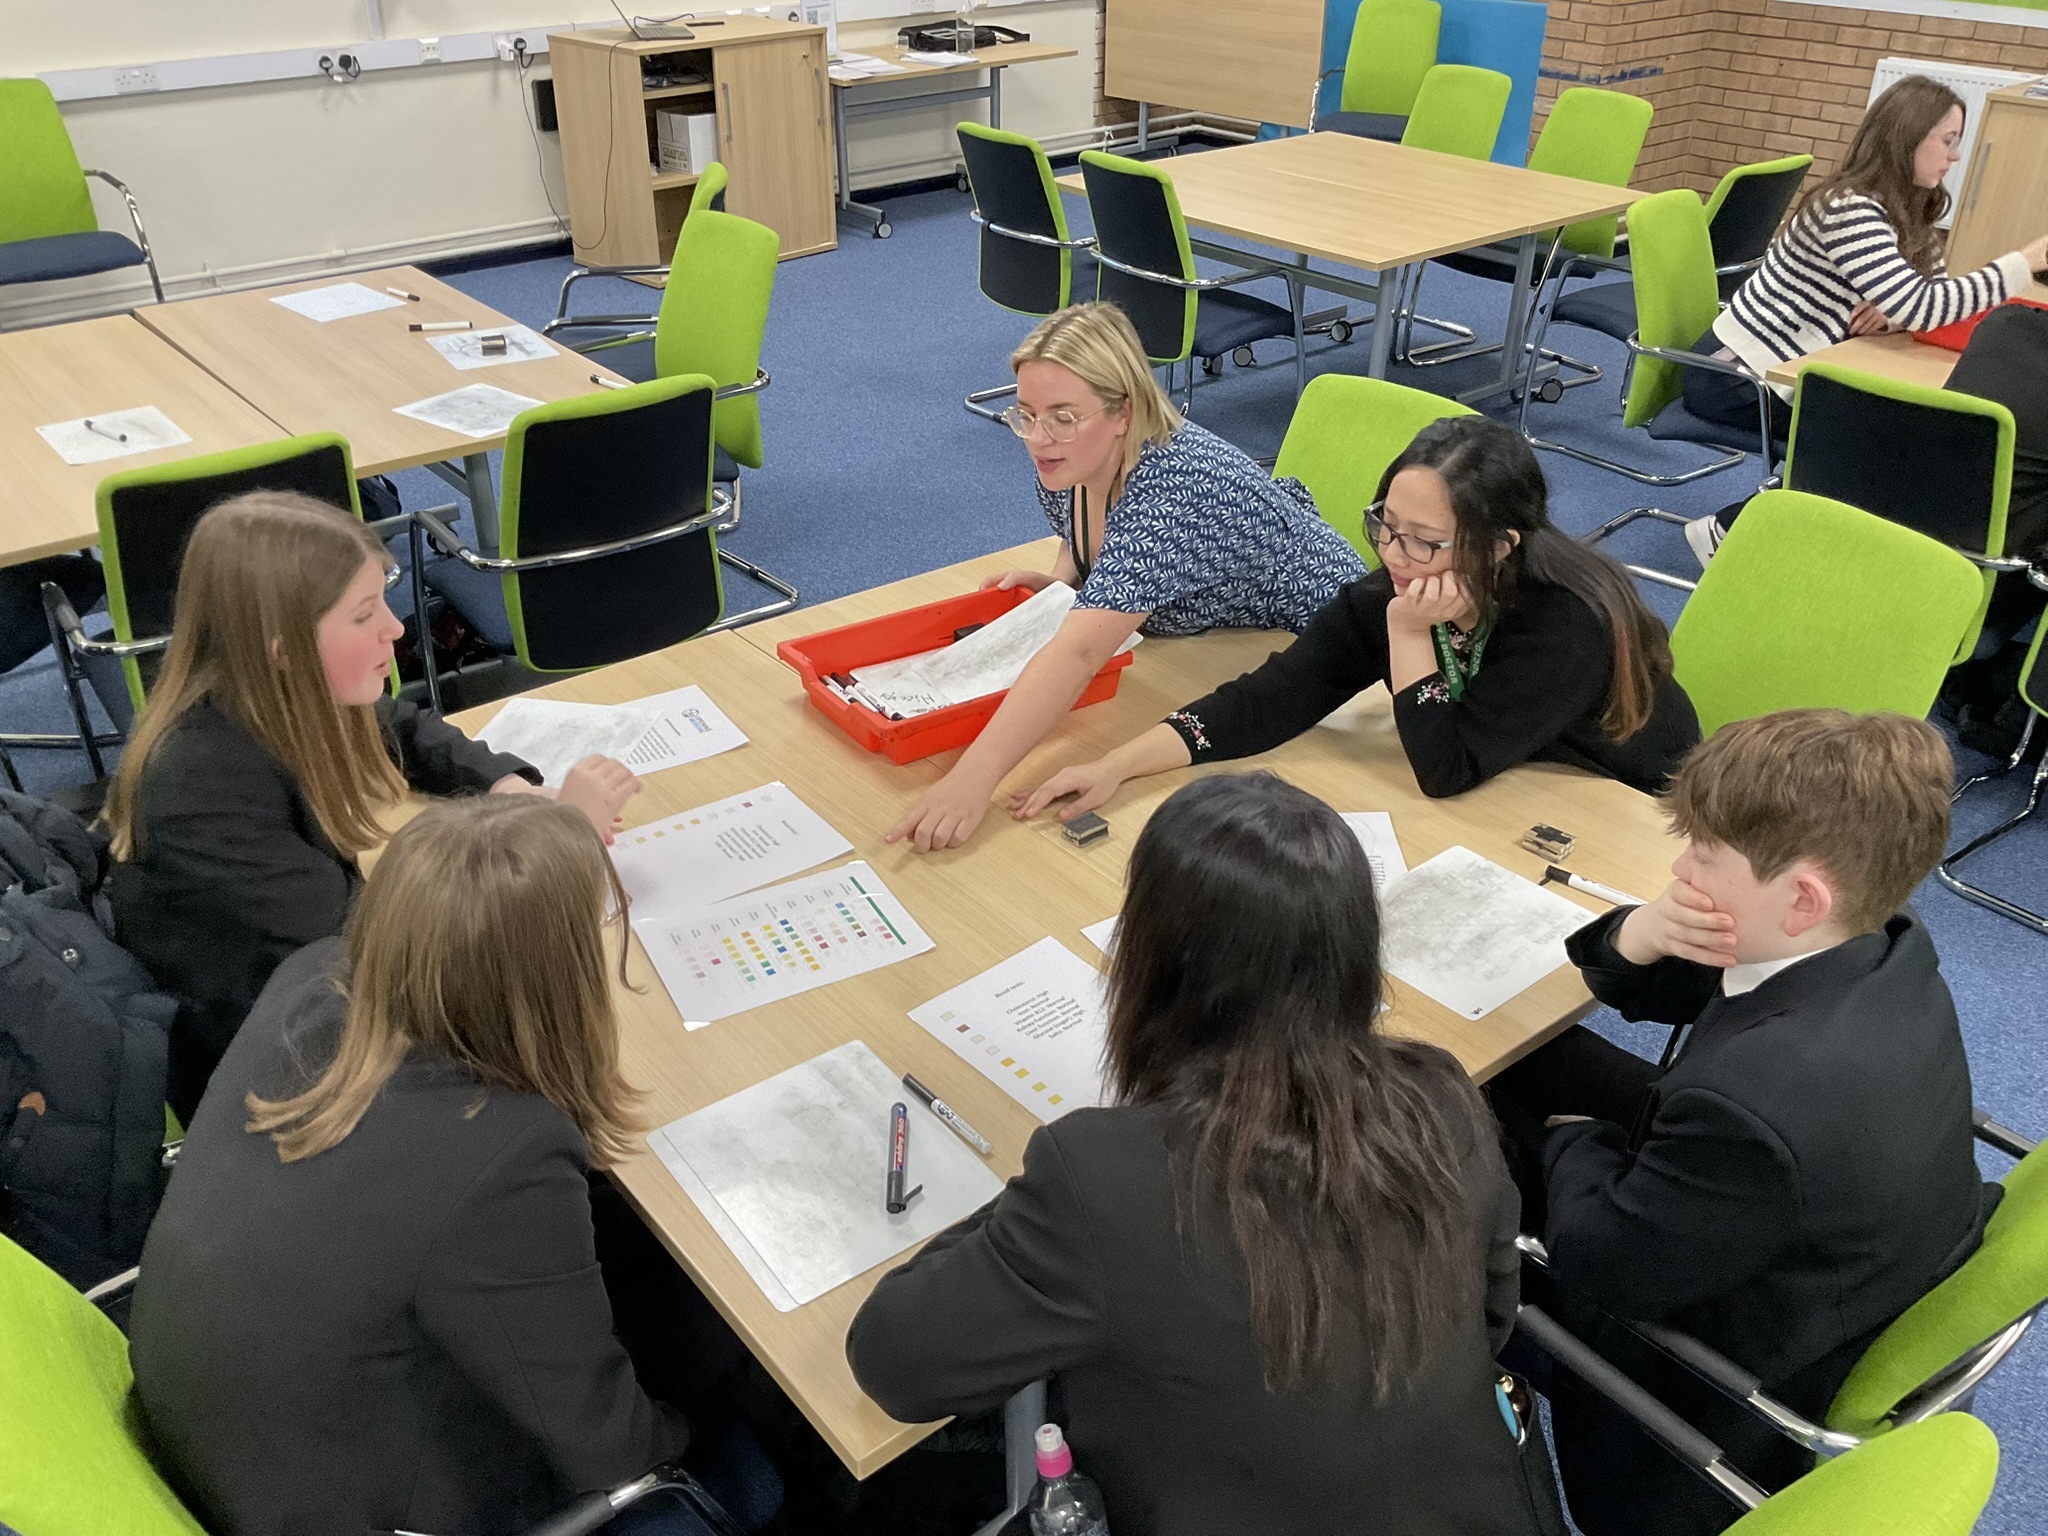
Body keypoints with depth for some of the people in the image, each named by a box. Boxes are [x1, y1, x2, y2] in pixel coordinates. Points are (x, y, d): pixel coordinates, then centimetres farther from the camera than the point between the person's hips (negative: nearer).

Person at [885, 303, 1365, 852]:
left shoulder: (1176, 486, -39)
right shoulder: (1066, 464, -13)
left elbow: (1078, 654, -50)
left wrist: (974, 777, -59)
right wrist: (1058, 582, -12)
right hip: (1193, 637, 8)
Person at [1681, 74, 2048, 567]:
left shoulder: (1906, 212, 8)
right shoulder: (1847, 210, -22)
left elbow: (1931, 296, 7)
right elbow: (1919, 307, -29)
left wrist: (1892, 313, -15)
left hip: (1787, 372, 9)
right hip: (1734, 376, -9)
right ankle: (1729, 533, -4)